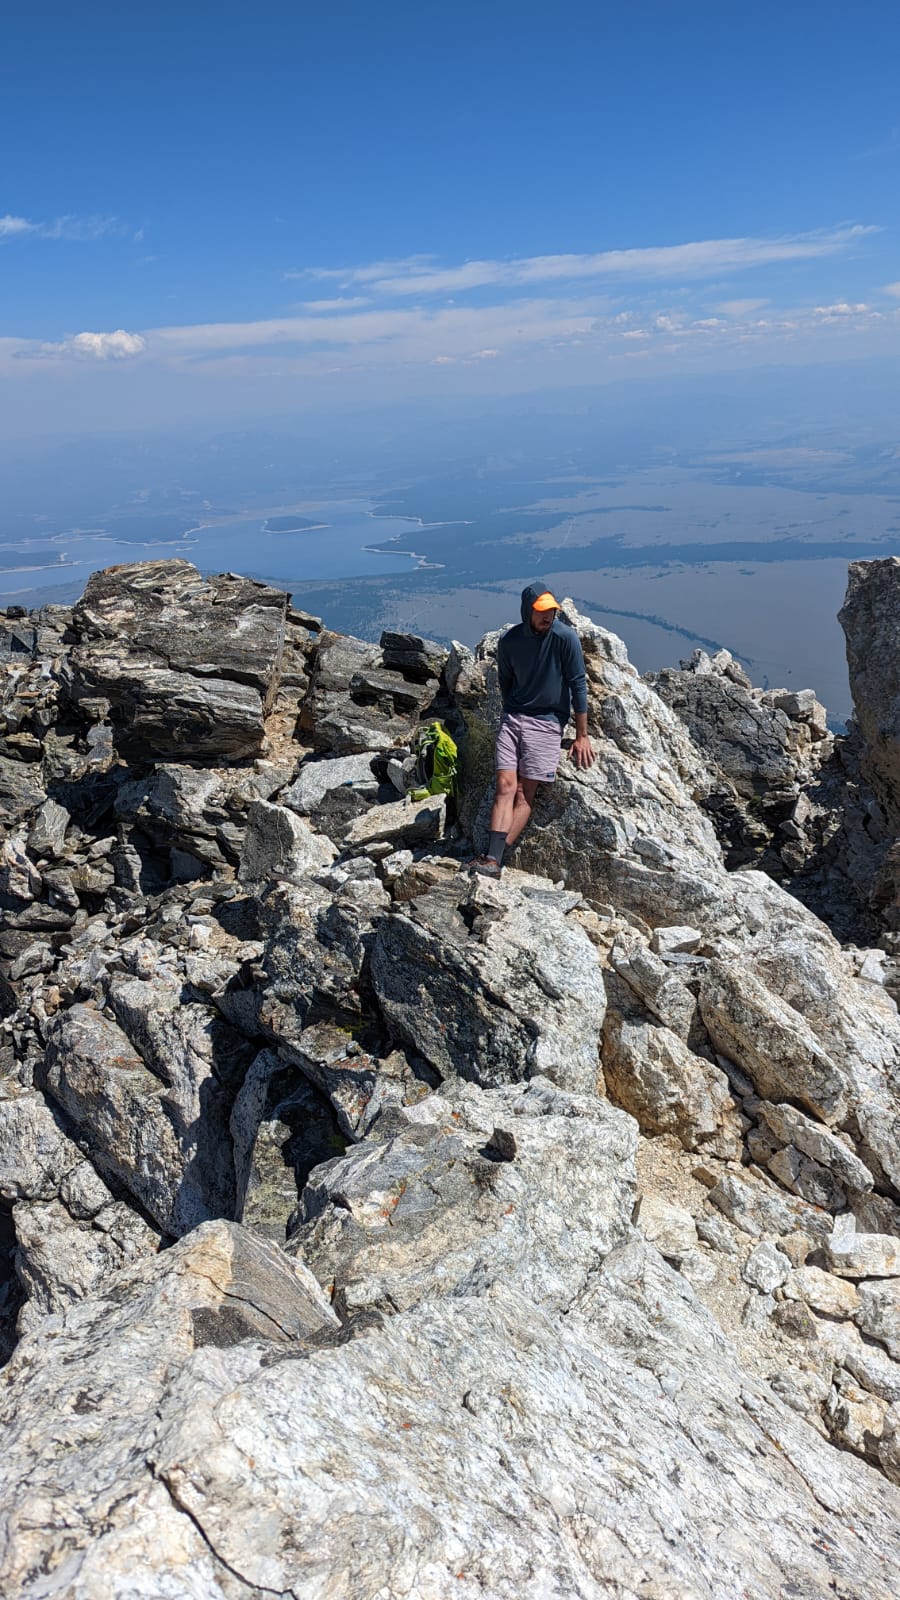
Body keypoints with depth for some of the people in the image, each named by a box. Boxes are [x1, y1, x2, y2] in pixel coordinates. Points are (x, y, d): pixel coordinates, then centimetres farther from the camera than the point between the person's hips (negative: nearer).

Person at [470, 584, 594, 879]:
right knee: (506, 785, -10)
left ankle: (496, 860, -10)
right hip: (513, 718, 3)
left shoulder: (565, 637, -11)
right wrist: (514, 714, 15)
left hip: (547, 722, -3)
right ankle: (492, 859, -18)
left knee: (525, 793, -8)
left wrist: (582, 736, -6)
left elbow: (578, 685, -8)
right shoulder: (509, 641, -1)